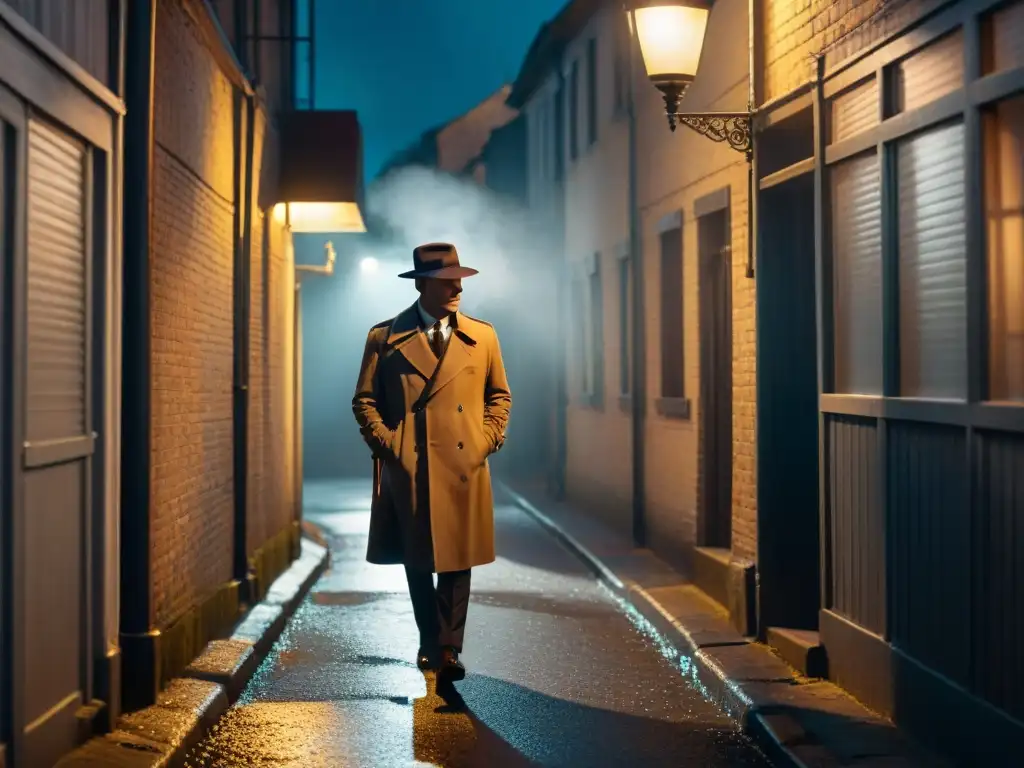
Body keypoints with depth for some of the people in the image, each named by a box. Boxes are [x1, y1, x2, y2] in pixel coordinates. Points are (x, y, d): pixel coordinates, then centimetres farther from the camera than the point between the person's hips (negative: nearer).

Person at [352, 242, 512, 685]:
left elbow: (499, 394, 15)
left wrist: (489, 437, 2)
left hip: (464, 468, 1)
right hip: (407, 470, -1)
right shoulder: (385, 338, 1)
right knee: (417, 563, 10)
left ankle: (448, 649, 6)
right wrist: (385, 443, -6)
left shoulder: (482, 336, 7)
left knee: (457, 561, 0)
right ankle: (430, 643, 26)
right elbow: (364, 400, 5)